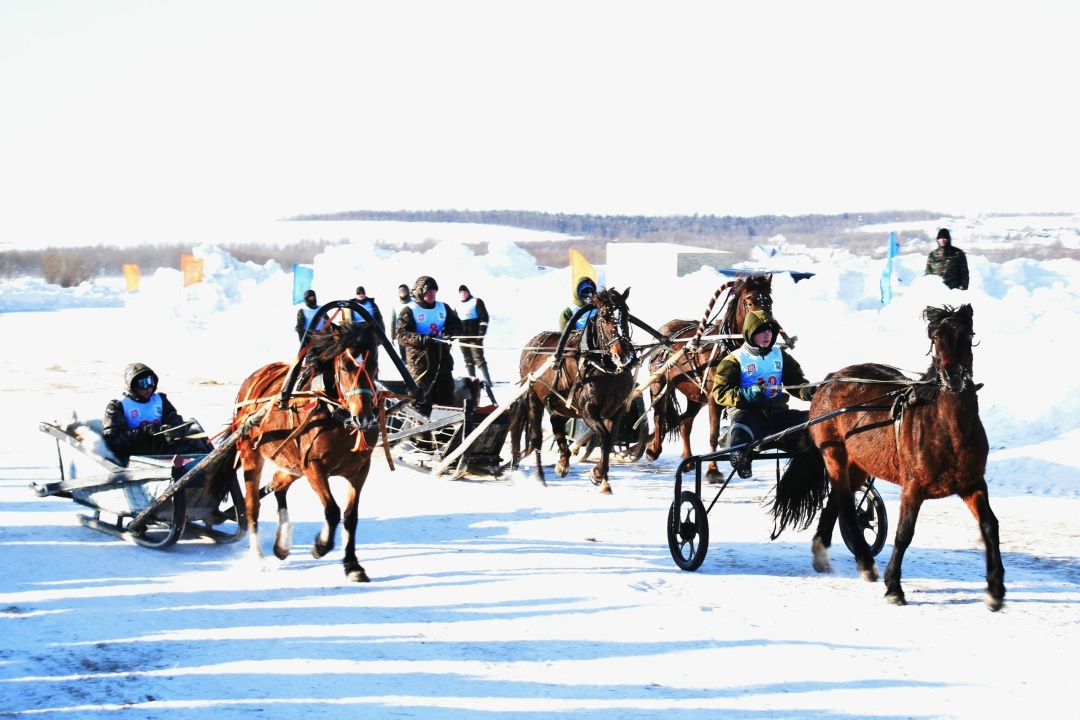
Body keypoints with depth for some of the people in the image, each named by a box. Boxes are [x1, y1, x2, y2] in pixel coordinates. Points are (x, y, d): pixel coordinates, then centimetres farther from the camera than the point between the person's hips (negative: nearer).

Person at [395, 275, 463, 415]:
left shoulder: (443, 308, 14)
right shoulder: (409, 311, -2)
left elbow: (457, 325, 15)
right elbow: (402, 335, -11)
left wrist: (450, 330, -10)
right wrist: (421, 339, -28)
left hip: (443, 358, 5)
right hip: (420, 360, -5)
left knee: (446, 396, 11)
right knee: (422, 398, -10)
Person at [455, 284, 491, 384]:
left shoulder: (476, 302, -1)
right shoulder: (458, 305, 18)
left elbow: (484, 317, -7)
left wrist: (481, 333, -14)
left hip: (475, 336, -6)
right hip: (463, 337, 6)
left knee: (478, 358, -13)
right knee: (468, 360, 6)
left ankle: (487, 380, -16)